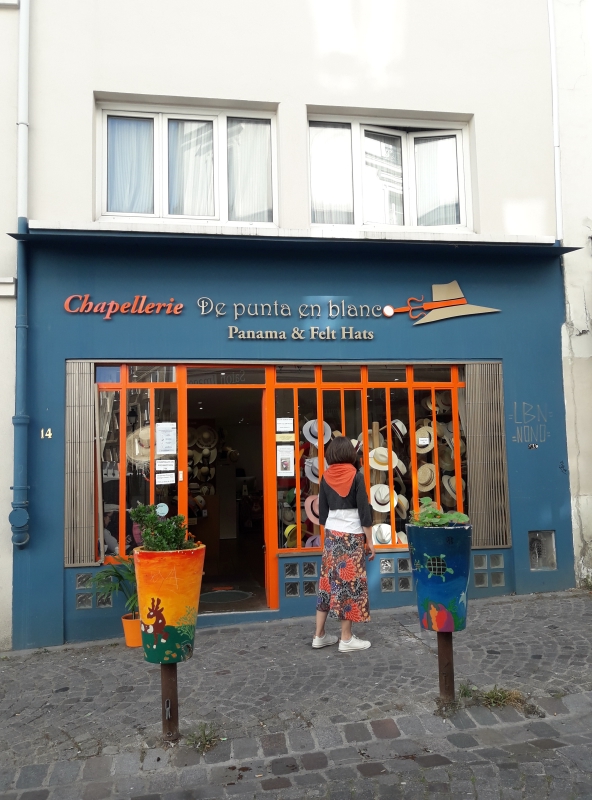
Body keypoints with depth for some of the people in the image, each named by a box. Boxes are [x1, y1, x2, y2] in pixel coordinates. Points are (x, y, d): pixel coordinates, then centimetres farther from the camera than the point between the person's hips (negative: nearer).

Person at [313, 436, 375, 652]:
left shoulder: (326, 477, 4)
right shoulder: (356, 476, -9)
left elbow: (322, 511, 9)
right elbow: (364, 510, -10)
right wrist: (369, 540, -3)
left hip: (332, 535, 5)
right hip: (352, 536, -5)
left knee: (329, 581, 10)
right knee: (349, 583, 0)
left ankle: (319, 635, 16)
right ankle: (346, 639, 6)